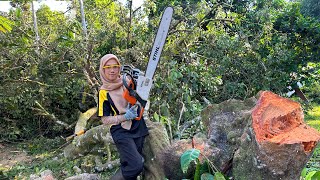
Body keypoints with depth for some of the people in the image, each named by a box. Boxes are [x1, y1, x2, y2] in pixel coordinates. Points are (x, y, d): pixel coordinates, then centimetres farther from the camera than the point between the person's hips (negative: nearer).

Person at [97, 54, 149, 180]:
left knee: (128, 165, 14)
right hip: (121, 132, -4)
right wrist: (125, 117, -20)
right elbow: (105, 120, -7)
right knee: (136, 166, -17)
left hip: (138, 128, 5)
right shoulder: (104, 92, -8)